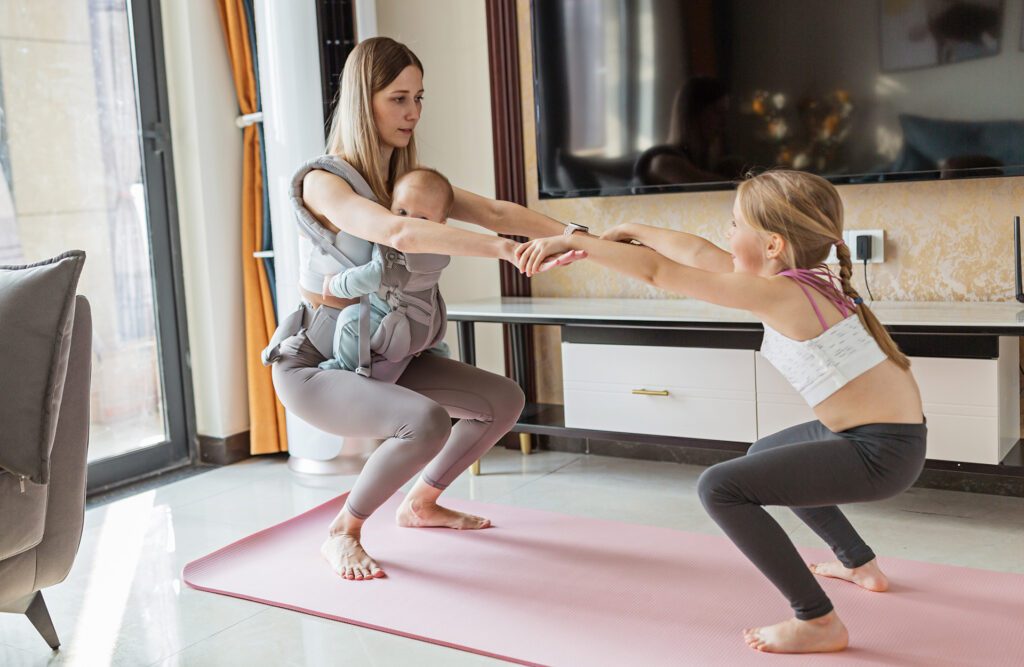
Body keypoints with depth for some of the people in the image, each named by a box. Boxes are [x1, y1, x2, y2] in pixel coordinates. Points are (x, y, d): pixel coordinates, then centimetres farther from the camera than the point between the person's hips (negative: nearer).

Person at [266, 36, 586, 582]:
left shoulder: (409, 178, 5)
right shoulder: (322, 182, -18)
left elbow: (494, 212, -7)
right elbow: (399, 234, -38)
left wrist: (574, 236, -22)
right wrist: (507, 249, -43)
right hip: (314, 363, -8)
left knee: (505, 400, 5)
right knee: (427, 421, -33)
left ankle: (420, 504, 25)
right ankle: (341, 535, -7)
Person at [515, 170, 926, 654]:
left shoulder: (779, 292, -20)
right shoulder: (802, 278, 5)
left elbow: (659, 272, -17)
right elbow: (699, 253, 14)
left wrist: (574, 242, -10)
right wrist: (633, 231, 20)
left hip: (884, 452, -10)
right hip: (874, 433, 10)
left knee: (719, 487, -14)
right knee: (763, 456, 32)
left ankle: (818, 622, -9)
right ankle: (860, 564, 40)